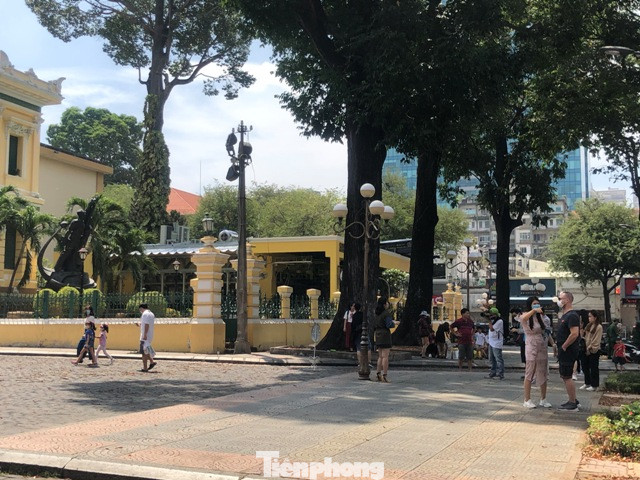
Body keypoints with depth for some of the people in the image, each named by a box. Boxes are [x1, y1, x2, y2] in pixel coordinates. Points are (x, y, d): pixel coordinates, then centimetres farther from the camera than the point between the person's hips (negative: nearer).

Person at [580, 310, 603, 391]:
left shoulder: (599, 327, -12)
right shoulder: (588, 325, 11)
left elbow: (596, 340, -15)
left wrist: (590, 347, -17)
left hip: (594, 351, -8)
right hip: (587, 349, 8)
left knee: (594, 368, 1)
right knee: (585, 366, 12)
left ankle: (594, 385, 10)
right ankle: (587, 383, 24)